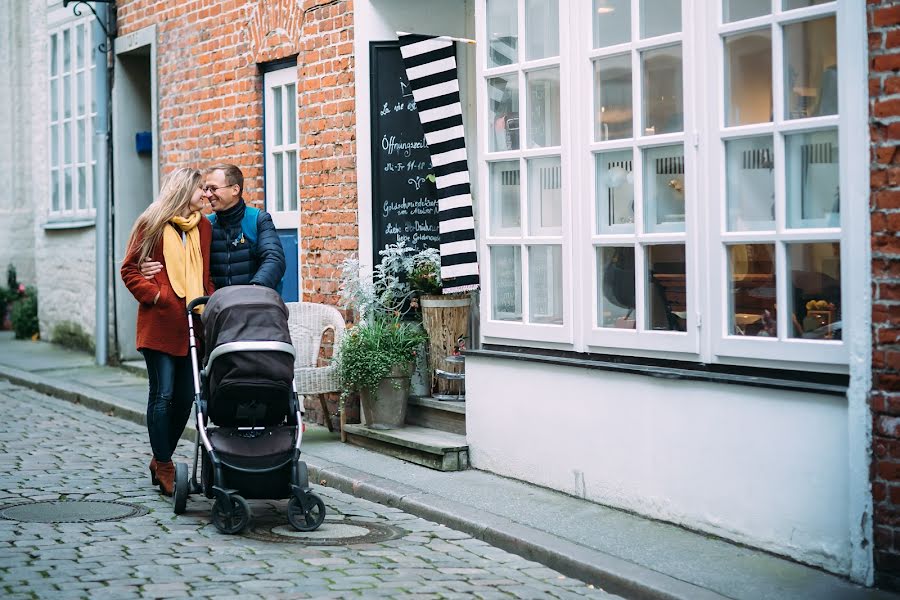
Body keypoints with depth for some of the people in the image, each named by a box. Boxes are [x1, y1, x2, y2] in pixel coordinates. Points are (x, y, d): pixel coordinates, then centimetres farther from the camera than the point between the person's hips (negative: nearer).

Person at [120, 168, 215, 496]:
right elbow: (130, 270, 2)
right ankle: (163, 467, 6)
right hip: (160, 324, -5)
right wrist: (154, 295, -9)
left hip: (194, 325, 5)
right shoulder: (153, 224, 0)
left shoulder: (203, 227, 14)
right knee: (163, 395, -4)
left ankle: (162, 459, 22)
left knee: (185, 397, 6)